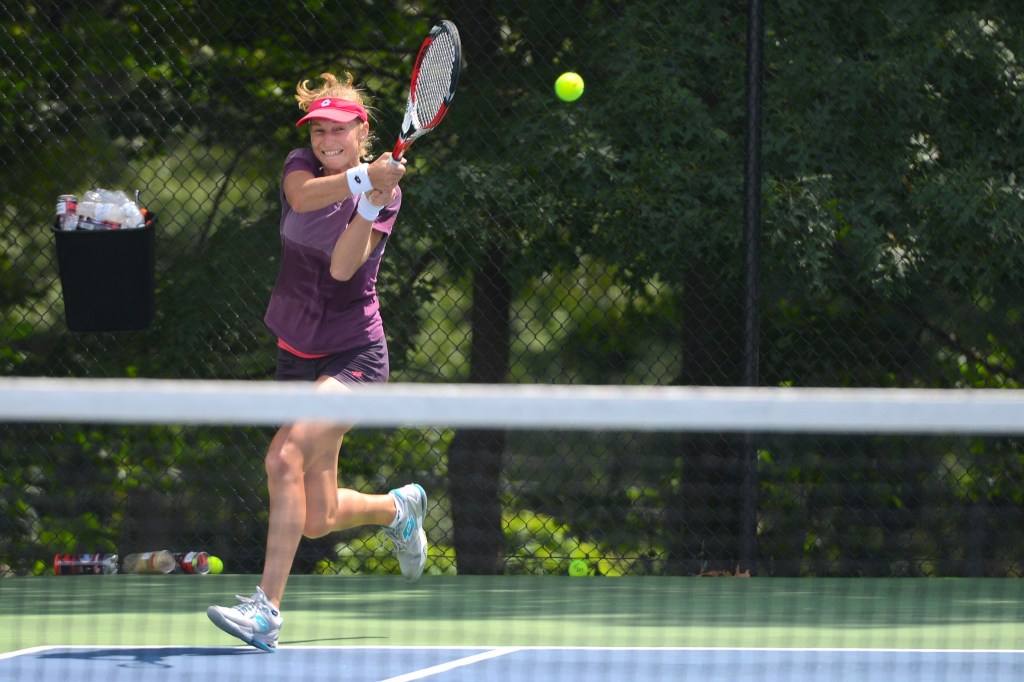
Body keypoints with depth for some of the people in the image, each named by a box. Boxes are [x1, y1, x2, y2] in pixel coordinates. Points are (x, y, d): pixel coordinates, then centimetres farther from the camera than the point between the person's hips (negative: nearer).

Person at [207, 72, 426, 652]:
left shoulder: (385, 192, -7)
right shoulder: (302, 166, 2)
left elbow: (343, 265, -21)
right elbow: (303, 196, -24)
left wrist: (375, 197, -32)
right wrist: (362, 177, -40)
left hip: (353, 356, -5)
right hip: (298, 357, 5)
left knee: (287, 456, -29)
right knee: (318, 519, 7)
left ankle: (268, 609, -30)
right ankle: (399, 507, 41)